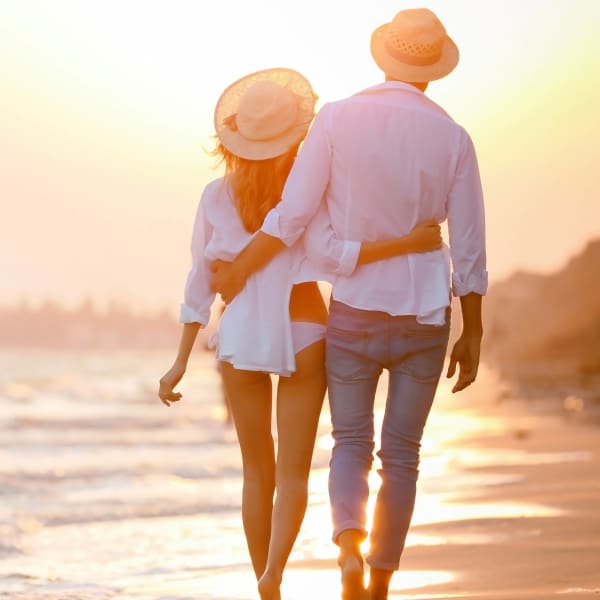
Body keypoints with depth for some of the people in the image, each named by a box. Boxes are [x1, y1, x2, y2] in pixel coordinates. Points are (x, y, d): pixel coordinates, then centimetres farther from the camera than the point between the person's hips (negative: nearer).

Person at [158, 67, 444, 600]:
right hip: (302, 336, -2)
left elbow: (201, 283, -1)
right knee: (293, 475, 2)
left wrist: (181, 363, 3)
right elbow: (330, 253, -26)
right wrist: (407, 244, -25)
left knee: (258, 472, 15)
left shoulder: (217, 197, -3)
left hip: (240, 337, 2)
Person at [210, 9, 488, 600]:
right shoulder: (452, 137, -5)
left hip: (354, 313, 0)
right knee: (401, 455, 12)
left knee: (351, 444, 13)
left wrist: (238, 269, 5)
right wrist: (472, 335, 8)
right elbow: (469, 251, -2)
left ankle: (349, 541, -15)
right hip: (423, 318, 0)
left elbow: (292, 216, -10)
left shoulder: (337, 119, -9)